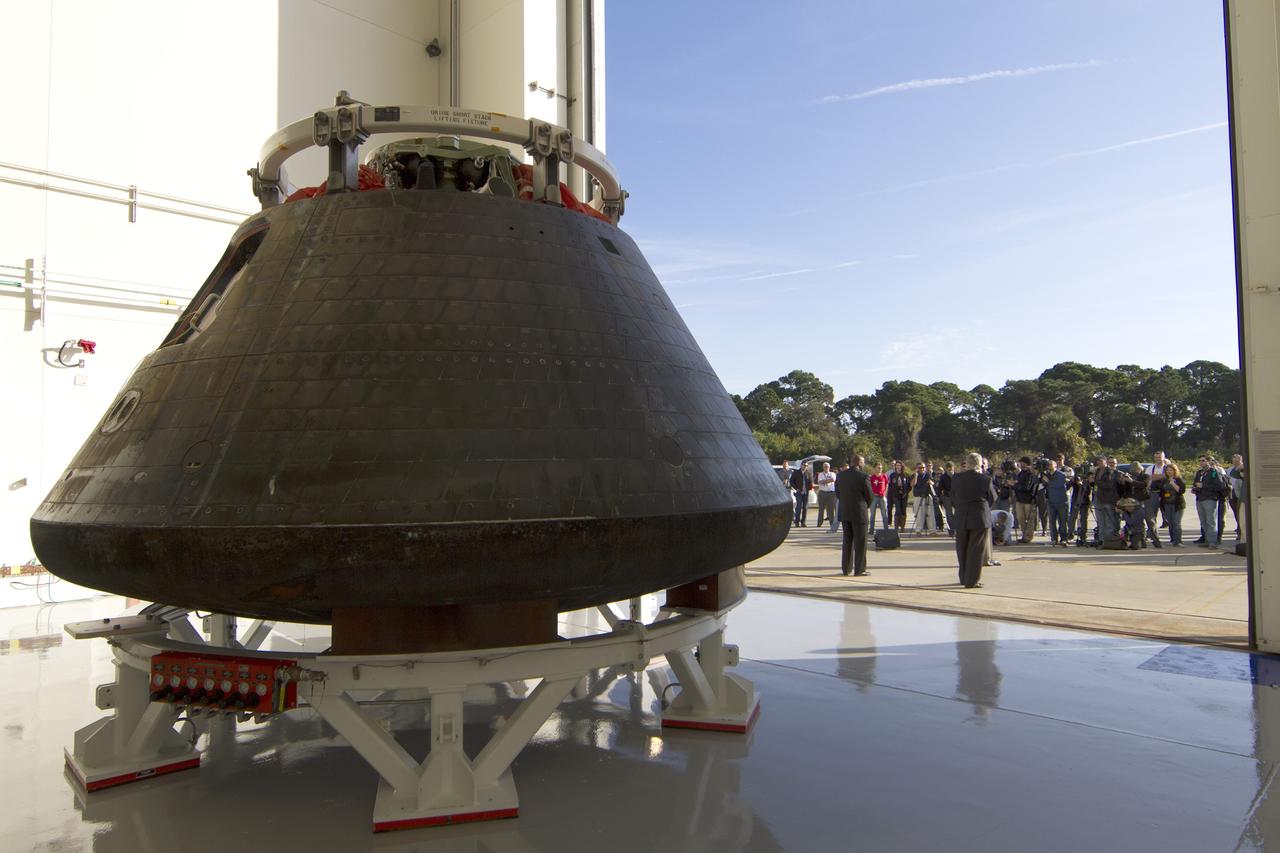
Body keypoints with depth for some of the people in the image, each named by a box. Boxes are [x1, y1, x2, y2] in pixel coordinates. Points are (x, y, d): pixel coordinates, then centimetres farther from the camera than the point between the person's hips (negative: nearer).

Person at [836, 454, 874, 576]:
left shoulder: (840, 476, 2)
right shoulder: (863, 477, -14)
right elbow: (869, 495, -7)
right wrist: (866, 506, 12)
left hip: (844, 513, 5)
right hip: (859, 513, -5)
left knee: (847, 541, 14)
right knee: (860, 542, 3)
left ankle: (845, 568, 18)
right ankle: (859, 570, 4)